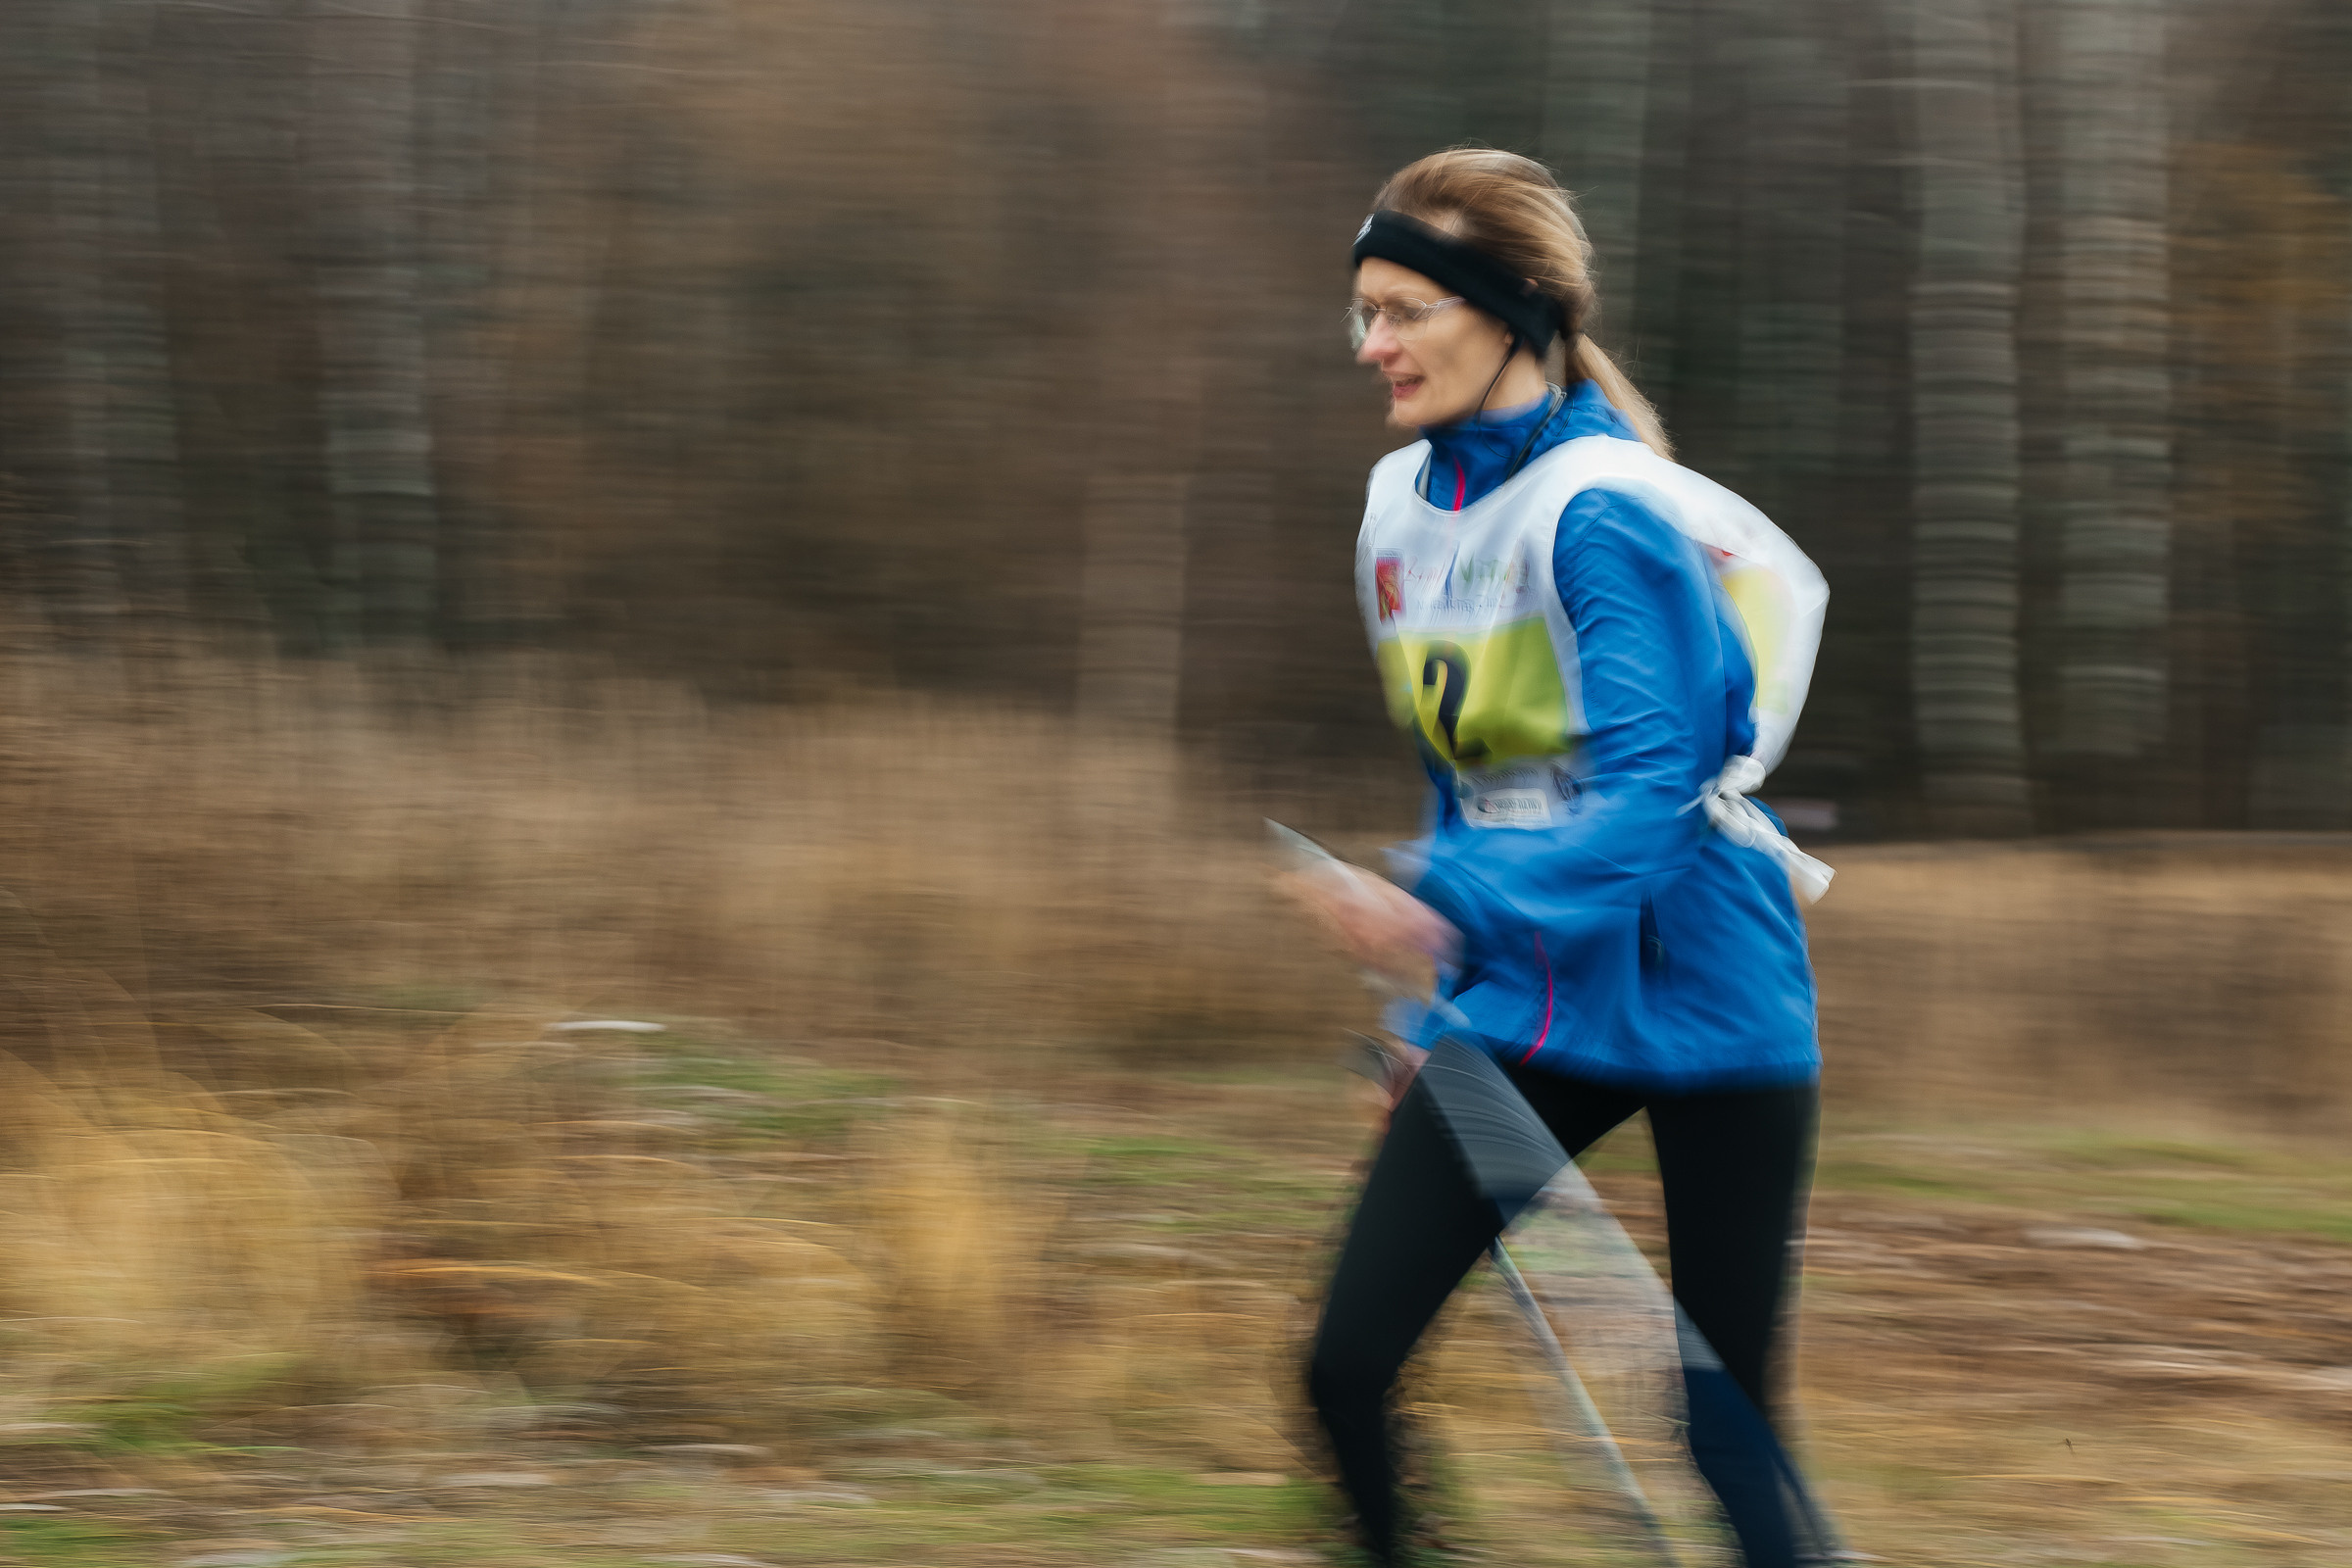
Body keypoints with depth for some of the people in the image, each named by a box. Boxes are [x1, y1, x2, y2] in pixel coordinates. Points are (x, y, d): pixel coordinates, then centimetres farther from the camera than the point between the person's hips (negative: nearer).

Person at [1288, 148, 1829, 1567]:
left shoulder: (1603, 512, -17)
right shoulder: (1404, 503, 6)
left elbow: (1650, 788, -26)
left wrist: (1450, 905, -38)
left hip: (1698, 1006, -7)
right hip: (1523, 1009, 7)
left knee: (1721, 1415, 0)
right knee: (1347, 1367, -6)